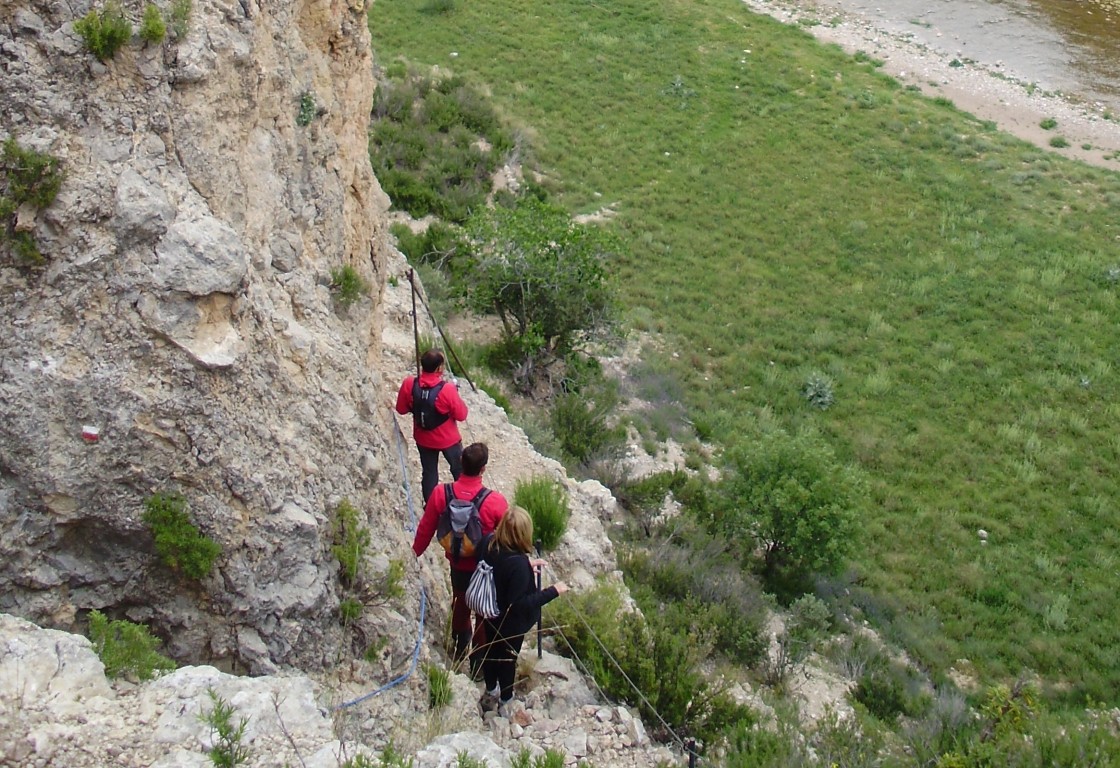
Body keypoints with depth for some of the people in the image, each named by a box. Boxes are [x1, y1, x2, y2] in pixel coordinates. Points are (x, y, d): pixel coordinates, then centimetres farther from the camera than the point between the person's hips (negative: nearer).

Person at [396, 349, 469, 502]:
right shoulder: (447, 389, -29)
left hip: (423, 439, 3)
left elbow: (401, 409, -3)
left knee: (429, 473, 19)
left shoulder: (409, 384, -18)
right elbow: (461, 415, -16)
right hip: (448, 439, -3)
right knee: (460, 472, 20)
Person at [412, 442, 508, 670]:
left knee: (460, 603, 30)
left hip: (457, 564, 3)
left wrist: (415, 552, 13)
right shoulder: (495, 501, -27)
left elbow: (425, 529, -6)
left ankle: (460, 650, 51)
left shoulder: (440, 493, -20)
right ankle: (479, 662, 33)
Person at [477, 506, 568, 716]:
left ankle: (490, 692, 51)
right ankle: (505, 702, 42)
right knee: (508, 659, 19)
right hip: (511, 621, -6)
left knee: (491, 651, 27)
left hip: (490, 613, 6)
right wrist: (553, 591, -27)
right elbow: (520, 603, -31)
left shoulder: (490, 544, -18)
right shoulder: (517, 563, -39)